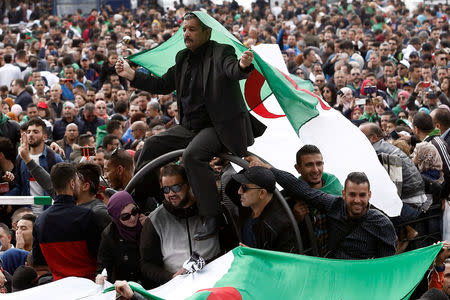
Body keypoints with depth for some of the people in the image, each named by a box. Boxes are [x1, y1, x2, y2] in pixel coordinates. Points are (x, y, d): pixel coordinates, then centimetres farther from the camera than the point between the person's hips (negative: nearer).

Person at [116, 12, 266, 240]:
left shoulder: (221, 53, -11)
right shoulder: (183, 58, 12)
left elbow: (233, 71, -31)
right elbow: (164, 85, 21)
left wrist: (243, 65, -56)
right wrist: (132, 75, 15)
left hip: (217, 127, -8)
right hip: (189, 127, 8)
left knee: (192, 155, -31)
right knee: (152, 145, 5)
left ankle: (211, 218, -26)